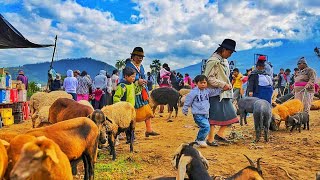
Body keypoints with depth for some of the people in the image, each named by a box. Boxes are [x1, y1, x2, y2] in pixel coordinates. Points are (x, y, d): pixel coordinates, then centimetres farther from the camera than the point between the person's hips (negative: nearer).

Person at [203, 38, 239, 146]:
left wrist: (228, 85, 10)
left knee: (230, 115, 9)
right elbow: (209, 78, -19)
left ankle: (220, 134, 20)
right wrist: (223, 85, -20)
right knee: (214, 116, -3)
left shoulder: (224, 61, 16)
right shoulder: (213, 61, -14)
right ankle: (210, 139, 7)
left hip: (225, 93, 9)